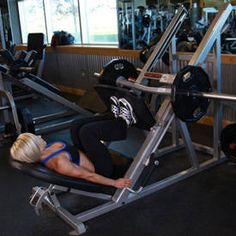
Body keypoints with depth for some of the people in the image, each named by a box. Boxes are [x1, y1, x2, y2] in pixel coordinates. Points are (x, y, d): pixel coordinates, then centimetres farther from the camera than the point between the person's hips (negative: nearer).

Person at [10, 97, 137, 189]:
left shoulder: (43, 154, -6)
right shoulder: (59, 163, -32)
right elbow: (88, 176, -27)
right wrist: (115, 183, -21)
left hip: (89, 158, 9)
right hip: (102, 169, -9)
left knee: (77, 127, 5)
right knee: (86, 131, -27)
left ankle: (115, 115, 10)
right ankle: (124, 122, -5)